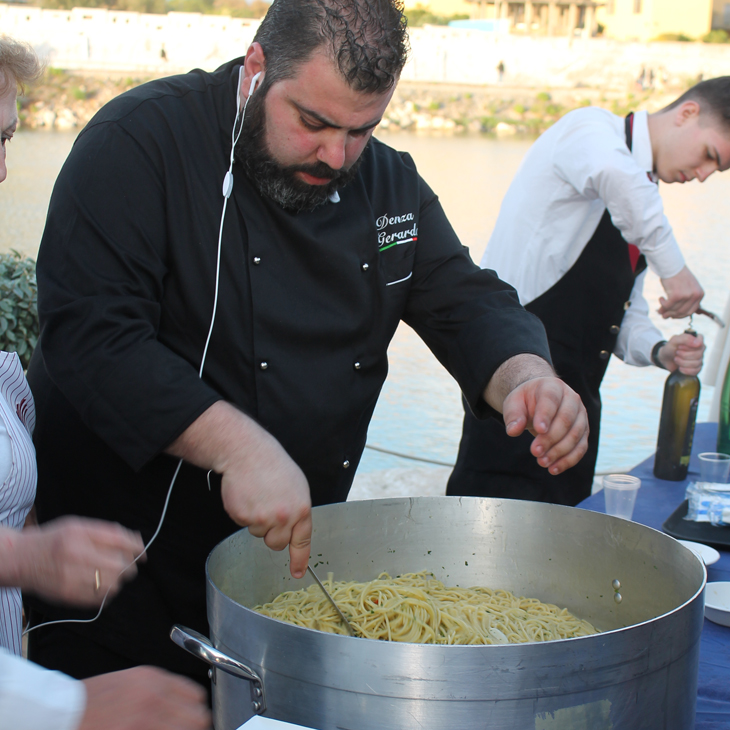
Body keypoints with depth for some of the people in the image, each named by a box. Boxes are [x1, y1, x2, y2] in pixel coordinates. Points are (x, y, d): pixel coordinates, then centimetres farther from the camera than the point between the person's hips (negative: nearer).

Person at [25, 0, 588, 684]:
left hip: (294, 551, 6)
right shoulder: (143, 140, -17)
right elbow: (91, 331, -26)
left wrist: (524, 377, -20)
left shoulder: (390, 184, 4)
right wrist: (238, 446, -35)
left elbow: (466, 300, 3)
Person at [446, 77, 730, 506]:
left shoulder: (645, 197, 18)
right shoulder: (592, 128, -7)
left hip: (577, 388, 9)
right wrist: (674, 268, -27)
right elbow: (614, 174, -34)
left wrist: (660, 351, -1)